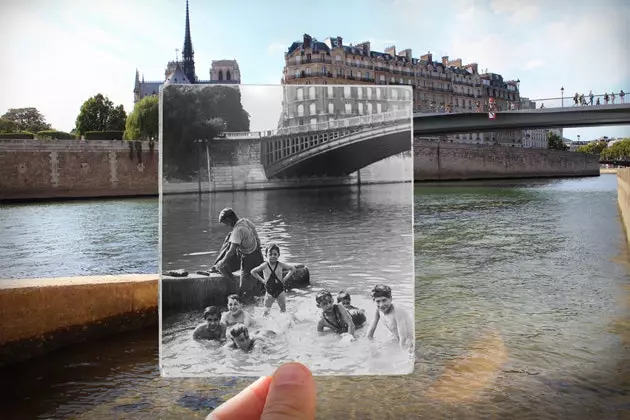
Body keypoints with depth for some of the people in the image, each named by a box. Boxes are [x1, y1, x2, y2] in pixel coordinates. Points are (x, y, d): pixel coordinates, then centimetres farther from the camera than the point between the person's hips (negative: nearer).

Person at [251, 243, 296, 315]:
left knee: (283, 310, 8)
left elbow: (293, 269, 6)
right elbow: (253, 272, 4)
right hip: (269, 291, 0)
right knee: (266, 312, 3)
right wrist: (261, 280, -1)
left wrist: (285, 278, -1)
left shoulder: (280, 265, -6)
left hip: (280, 290, 0)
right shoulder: (264, 266, -8)